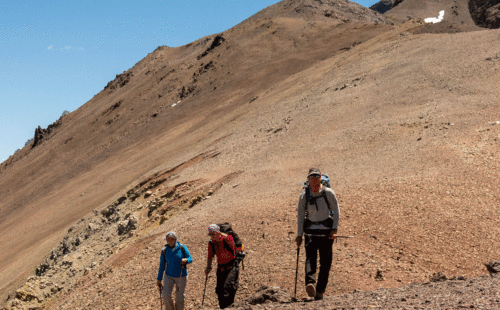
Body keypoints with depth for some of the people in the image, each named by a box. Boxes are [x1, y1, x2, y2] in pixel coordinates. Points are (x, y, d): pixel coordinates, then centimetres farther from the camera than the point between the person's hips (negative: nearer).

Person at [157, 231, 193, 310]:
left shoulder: (182, 248, -9)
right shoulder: (164, 250, -3)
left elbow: (190, 259, -7)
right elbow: (162, 266, 5)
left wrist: (186, 260, -31)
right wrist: (159, 279, 8)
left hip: (181, 277, -1)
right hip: (169, 276, 1)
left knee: (180, 297, 4)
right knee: (166, 295, -13)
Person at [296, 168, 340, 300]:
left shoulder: (328, 193, -2)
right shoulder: (304, 195, 1)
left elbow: (336, 211, 3)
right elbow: (300, 215, 7)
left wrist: (334, 229, -7)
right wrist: (299, 234, 5)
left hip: (326, 230, 0)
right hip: (311, 230, 0)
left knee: (325, 262, -1)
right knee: (310, 257, -20)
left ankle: (320, 291, 7)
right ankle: (310, 284, -37)